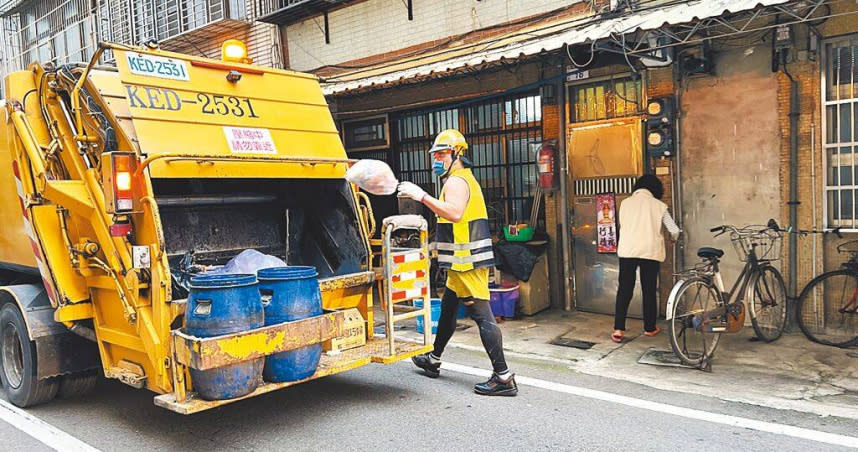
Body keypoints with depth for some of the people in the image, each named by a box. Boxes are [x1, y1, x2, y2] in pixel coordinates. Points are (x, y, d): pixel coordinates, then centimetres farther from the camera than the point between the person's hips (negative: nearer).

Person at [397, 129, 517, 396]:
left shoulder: (456, 181, -12)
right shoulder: (465, 178, 22)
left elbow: (455, 213, -31)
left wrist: (422, 196, -30)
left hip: (466, 260, -11)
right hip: (467, 260, 11)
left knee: (482, 315, -10)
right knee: (447, 309, 21)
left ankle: (503, 377, -7)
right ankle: (433, 360, 37)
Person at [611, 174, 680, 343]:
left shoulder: (625, 203, 6)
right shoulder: (659, 205, 3)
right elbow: (674, 230, 5)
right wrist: (673, 238, 27)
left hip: (627, 250, 1)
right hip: (651, 252, -1)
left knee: (624, 290, 4)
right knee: (649, 290, 11)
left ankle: (618, 329, -3)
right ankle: (649, 328, 20)